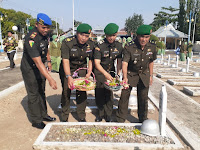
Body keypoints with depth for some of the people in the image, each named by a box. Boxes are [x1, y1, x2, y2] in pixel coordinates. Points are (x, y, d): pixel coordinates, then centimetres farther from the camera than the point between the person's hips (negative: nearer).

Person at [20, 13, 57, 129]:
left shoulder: (45, 34, -7)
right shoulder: (31, 39, -33)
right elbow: (38, 62, -39)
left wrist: (49, 60, 15)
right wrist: (50, 79, -43)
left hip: (40, 68, 8)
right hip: (29, 69, -8)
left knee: (41, 92, 18)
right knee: (33, 95, 1)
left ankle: (43, 114, 33)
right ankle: (36, 121, 17)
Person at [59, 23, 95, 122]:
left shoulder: (91, 44, -9)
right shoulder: (67, 42, -23)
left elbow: (91, 60, 1)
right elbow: (65, 61, -30)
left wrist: (89, 72, -13)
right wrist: (69, 77, -40)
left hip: (82, 69, 3)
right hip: (67, 70, -3)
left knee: (82, 93, -1)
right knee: (66, 92, 0)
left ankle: (82, 117, 16)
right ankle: (64, 117, 19)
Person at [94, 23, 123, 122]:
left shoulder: (119, 46, -4)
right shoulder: (99, 46, -17)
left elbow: (119, 61, 3)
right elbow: (97, 63, -21)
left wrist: (118, 73, -8)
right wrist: (105, 74, -32)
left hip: (111, 71, 3)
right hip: (99, 72, -3)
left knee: (109, 93, 2)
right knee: (99, 94, 1)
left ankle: (108, 115, 19)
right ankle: (101, 114, 22)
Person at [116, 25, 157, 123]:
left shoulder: (152, 48, -7)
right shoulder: (129, 49, -21)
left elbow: (151, 62, 8)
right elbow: (124, 63, -31)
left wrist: (151, 75, 12)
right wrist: (125, 77, -45)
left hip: (144, 75, 3)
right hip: (130, 74, -3)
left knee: (143, 98, 10)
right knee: (124, 96, -3)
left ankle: (143, 120, 30)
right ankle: (120, 120, 15)